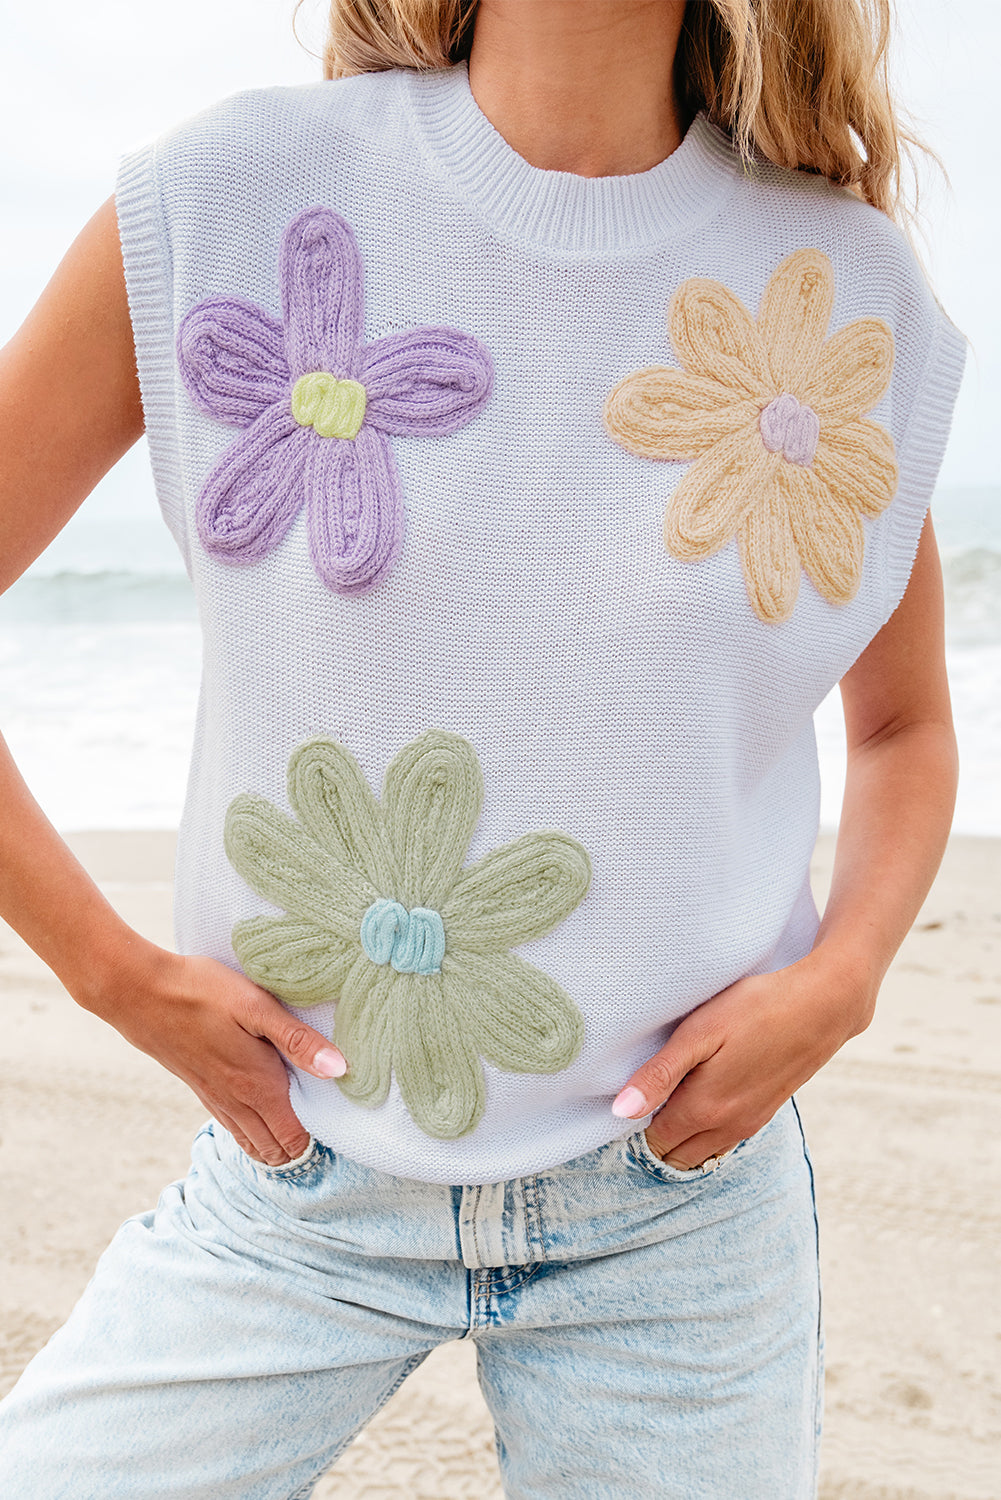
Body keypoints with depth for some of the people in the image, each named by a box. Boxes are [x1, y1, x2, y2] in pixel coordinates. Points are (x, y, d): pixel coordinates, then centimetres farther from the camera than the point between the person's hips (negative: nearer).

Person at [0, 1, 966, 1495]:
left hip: (679, 1192, 2)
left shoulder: (853, 287, -2)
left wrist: (836, 984, -5)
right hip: (299, 1183, -1)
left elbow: (906, 722, 12)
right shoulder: (223, 197, -8)